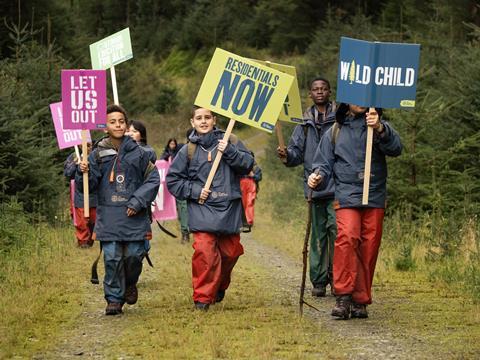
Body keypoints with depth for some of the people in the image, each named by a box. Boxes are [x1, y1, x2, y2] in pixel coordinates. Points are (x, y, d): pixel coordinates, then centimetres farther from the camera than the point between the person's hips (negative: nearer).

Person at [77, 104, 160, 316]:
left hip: (134, 217, 0)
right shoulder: (98, 154, 5)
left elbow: (153, 179, 5)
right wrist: (83, 172, -18)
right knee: (112, 258, -3)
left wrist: (138, 201, -6)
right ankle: (114, 298, 7)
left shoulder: (137, 152, 4)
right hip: (109, 217, 0)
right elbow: (88, 186, 3)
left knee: (134, 255, 0)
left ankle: (130, 284, 29)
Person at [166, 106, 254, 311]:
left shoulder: (229, 142, 6)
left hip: (229, 209, 2)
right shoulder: (188, 151, 5)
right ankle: (203, 297, -9)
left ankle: (220, 287, 35)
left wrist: (229, 152, -16)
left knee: (230, 252, 9)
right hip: (202, 211, -2)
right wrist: (194, 191, -4)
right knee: (204, 253, -16)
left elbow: (248, 164, -2)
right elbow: (172, 180, 8)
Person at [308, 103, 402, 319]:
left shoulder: (380, 127, 13)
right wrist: (318, 176, -5)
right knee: (347, 237, -23)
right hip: (346, 195, -1)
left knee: (369, 248, -2)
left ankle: (360, 301, 8)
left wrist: (380, 129, -23)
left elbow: (395, 148, -5)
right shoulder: (335, 132, 17)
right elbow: (324, 163, 18)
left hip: (375, 197, 1)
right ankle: (343, 297, -24)